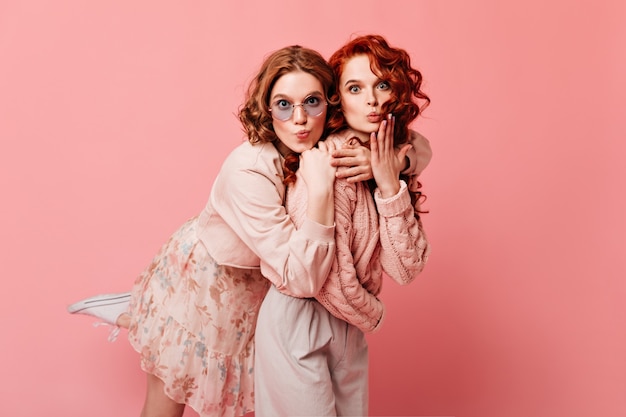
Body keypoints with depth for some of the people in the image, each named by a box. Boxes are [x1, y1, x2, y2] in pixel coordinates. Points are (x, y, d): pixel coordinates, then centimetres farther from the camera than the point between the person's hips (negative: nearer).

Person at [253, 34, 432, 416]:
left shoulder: (399, 161, 0)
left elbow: (407, 269, -7)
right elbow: (329, 280, -23)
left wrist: (391, 187, -17)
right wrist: (373, 314, -4)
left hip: (351, 326, 7)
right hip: (300, 325, -7)